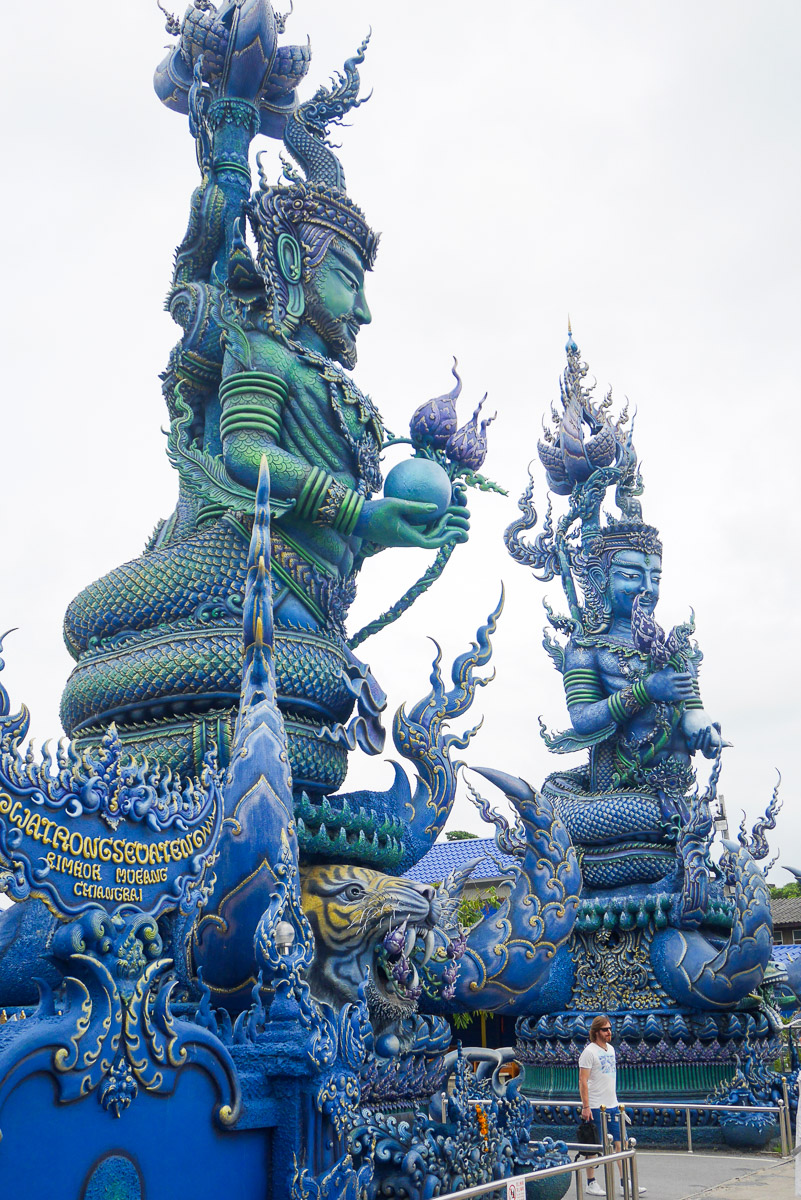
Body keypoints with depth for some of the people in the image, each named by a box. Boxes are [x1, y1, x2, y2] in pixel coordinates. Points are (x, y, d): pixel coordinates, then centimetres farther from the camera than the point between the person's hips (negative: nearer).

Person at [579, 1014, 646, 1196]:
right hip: (595, 1107, -7)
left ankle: (625, 1183, 9)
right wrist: (585, 1107, -17)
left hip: (612, 1106, 7)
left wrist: (614, 1101, 19)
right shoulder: (589, 1051, -11)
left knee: (620, 1143, 4)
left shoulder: (611, 1049, 13)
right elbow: (583, 1081, -13)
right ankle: (591, 1183, 12)